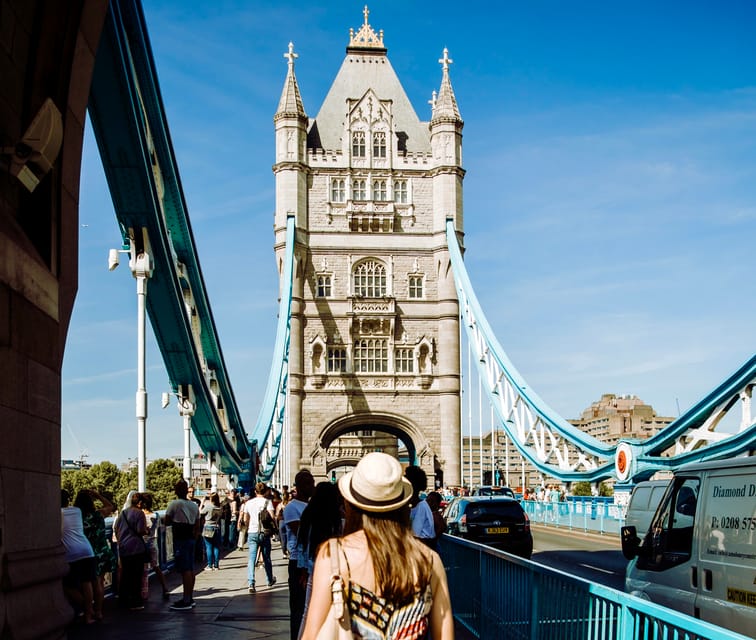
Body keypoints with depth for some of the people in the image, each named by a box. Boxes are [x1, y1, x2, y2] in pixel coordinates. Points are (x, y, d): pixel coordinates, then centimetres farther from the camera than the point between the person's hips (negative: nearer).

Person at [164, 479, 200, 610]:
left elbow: (167, 522, -3)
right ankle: (189, 598, 19)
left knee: (185, 570, -9)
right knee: (190, 569, 11)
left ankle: (186, 601, -10)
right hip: (191, 539, 7)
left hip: (180, 539, -7)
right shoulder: (194, 505, 11)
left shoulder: (174, 504, -9)